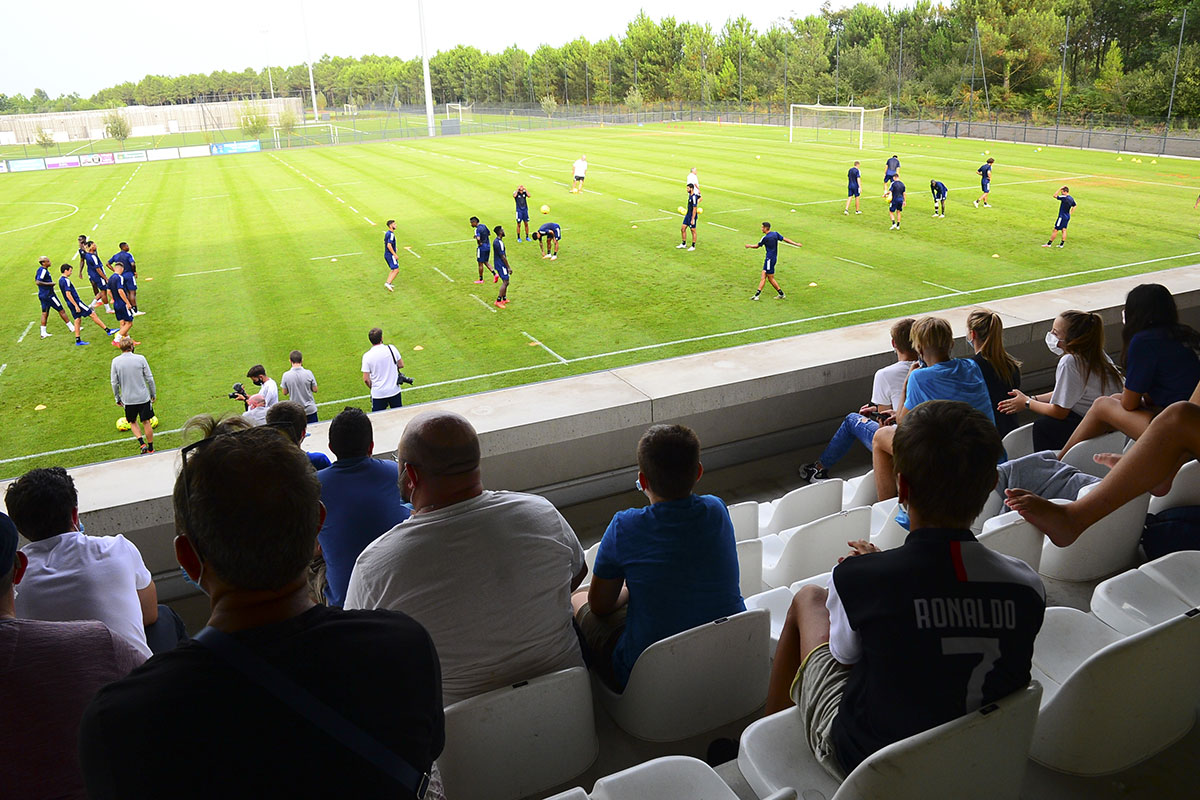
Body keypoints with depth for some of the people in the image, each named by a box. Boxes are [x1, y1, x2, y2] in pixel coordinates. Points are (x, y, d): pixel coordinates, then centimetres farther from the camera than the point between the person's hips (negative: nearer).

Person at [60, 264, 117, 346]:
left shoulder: (61, 280, 13)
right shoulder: (66, 280, -17)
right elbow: (68, 294, -22)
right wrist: (76, 305, -21)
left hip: (71, 304, 10)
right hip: (76, 302, -10)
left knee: (78, 319, 11)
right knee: (93, 314, -5)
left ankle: (78, 340, 11)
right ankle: (108, 330, -3)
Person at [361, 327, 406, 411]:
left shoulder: (367, 356, -10)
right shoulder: (391, 349, -7)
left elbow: (366, 379, -9)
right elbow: (401, 365, 3)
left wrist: (372, 388, 10)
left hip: (378, 394, -2)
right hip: (394, 391, 2)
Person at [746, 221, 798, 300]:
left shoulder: (765, 238, -15)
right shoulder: (775, 233, 4)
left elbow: (757, 246, -1)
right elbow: (785, 239, 3)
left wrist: (749, 246, 18)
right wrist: (796, 244, 9)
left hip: (770, 259, -8)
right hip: (774, 257, 8)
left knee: (771, 278, 0)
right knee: (763, 276, 7)